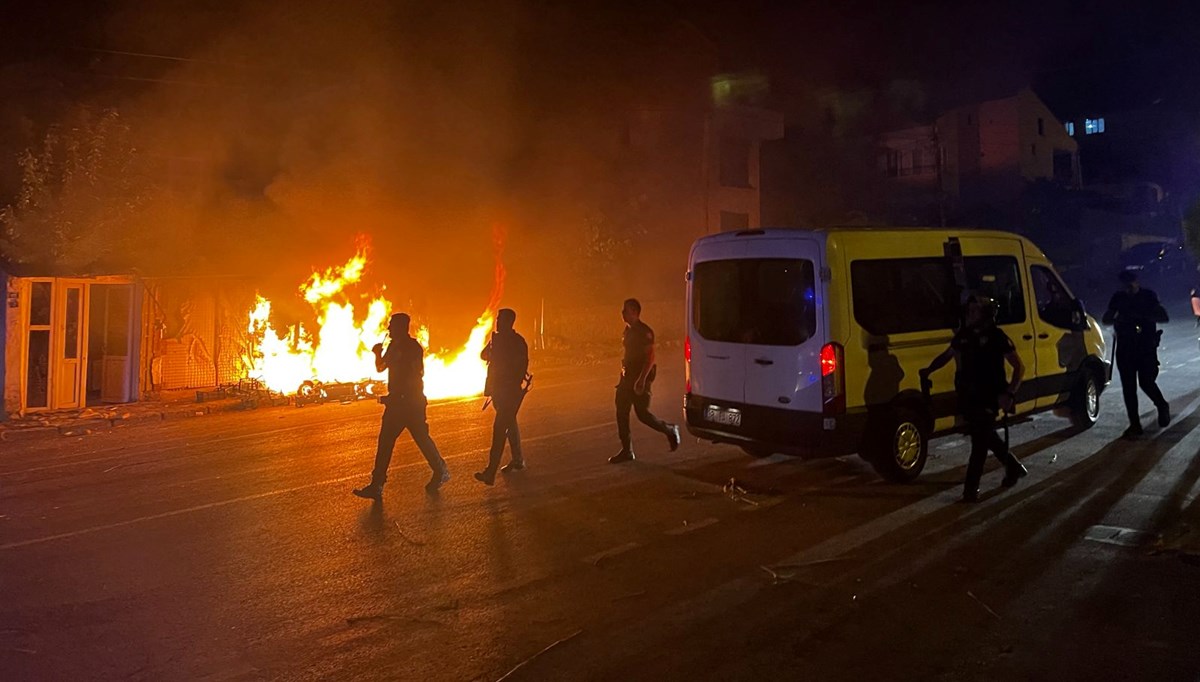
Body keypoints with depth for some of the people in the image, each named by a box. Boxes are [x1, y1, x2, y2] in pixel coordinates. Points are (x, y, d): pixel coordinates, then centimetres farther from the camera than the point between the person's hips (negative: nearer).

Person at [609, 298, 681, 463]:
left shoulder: (644, 332, -16)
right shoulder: (629, 330, 12)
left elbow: (650, 357, -21)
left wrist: (642, 379, -27)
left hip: (641, 377, -9)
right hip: (628, 376, 9)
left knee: (642, 413, -5)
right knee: (621, 412, 4)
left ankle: (670, 431, 20)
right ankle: (626, 451, 11)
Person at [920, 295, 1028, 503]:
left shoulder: (997, 337, -12)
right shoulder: (963, 335, 5)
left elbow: (1019, 367, -10)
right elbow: (947, 355, 20)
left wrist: (1009, 394, -22)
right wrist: (929, 370, 3)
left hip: (988, 398, -7)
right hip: (968, 396, 7)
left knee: (980, 441, -4)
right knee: (986, 437, 21)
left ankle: (971, 488, 0)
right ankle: (1014, 467, 43)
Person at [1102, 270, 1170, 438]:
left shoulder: (1149, 296, 0)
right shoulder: (1118, 297, 7)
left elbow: (1163, 317, -7)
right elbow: (1105, 319, 9)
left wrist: (1141, 316, -21)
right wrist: (1117, 319, -13)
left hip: (1146, 346, -3)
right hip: (1124, 347, 3)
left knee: (1146, 382, -9)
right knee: (1128, 386, 0)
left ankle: (1163, 407, 24)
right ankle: (1134, 424, 7)